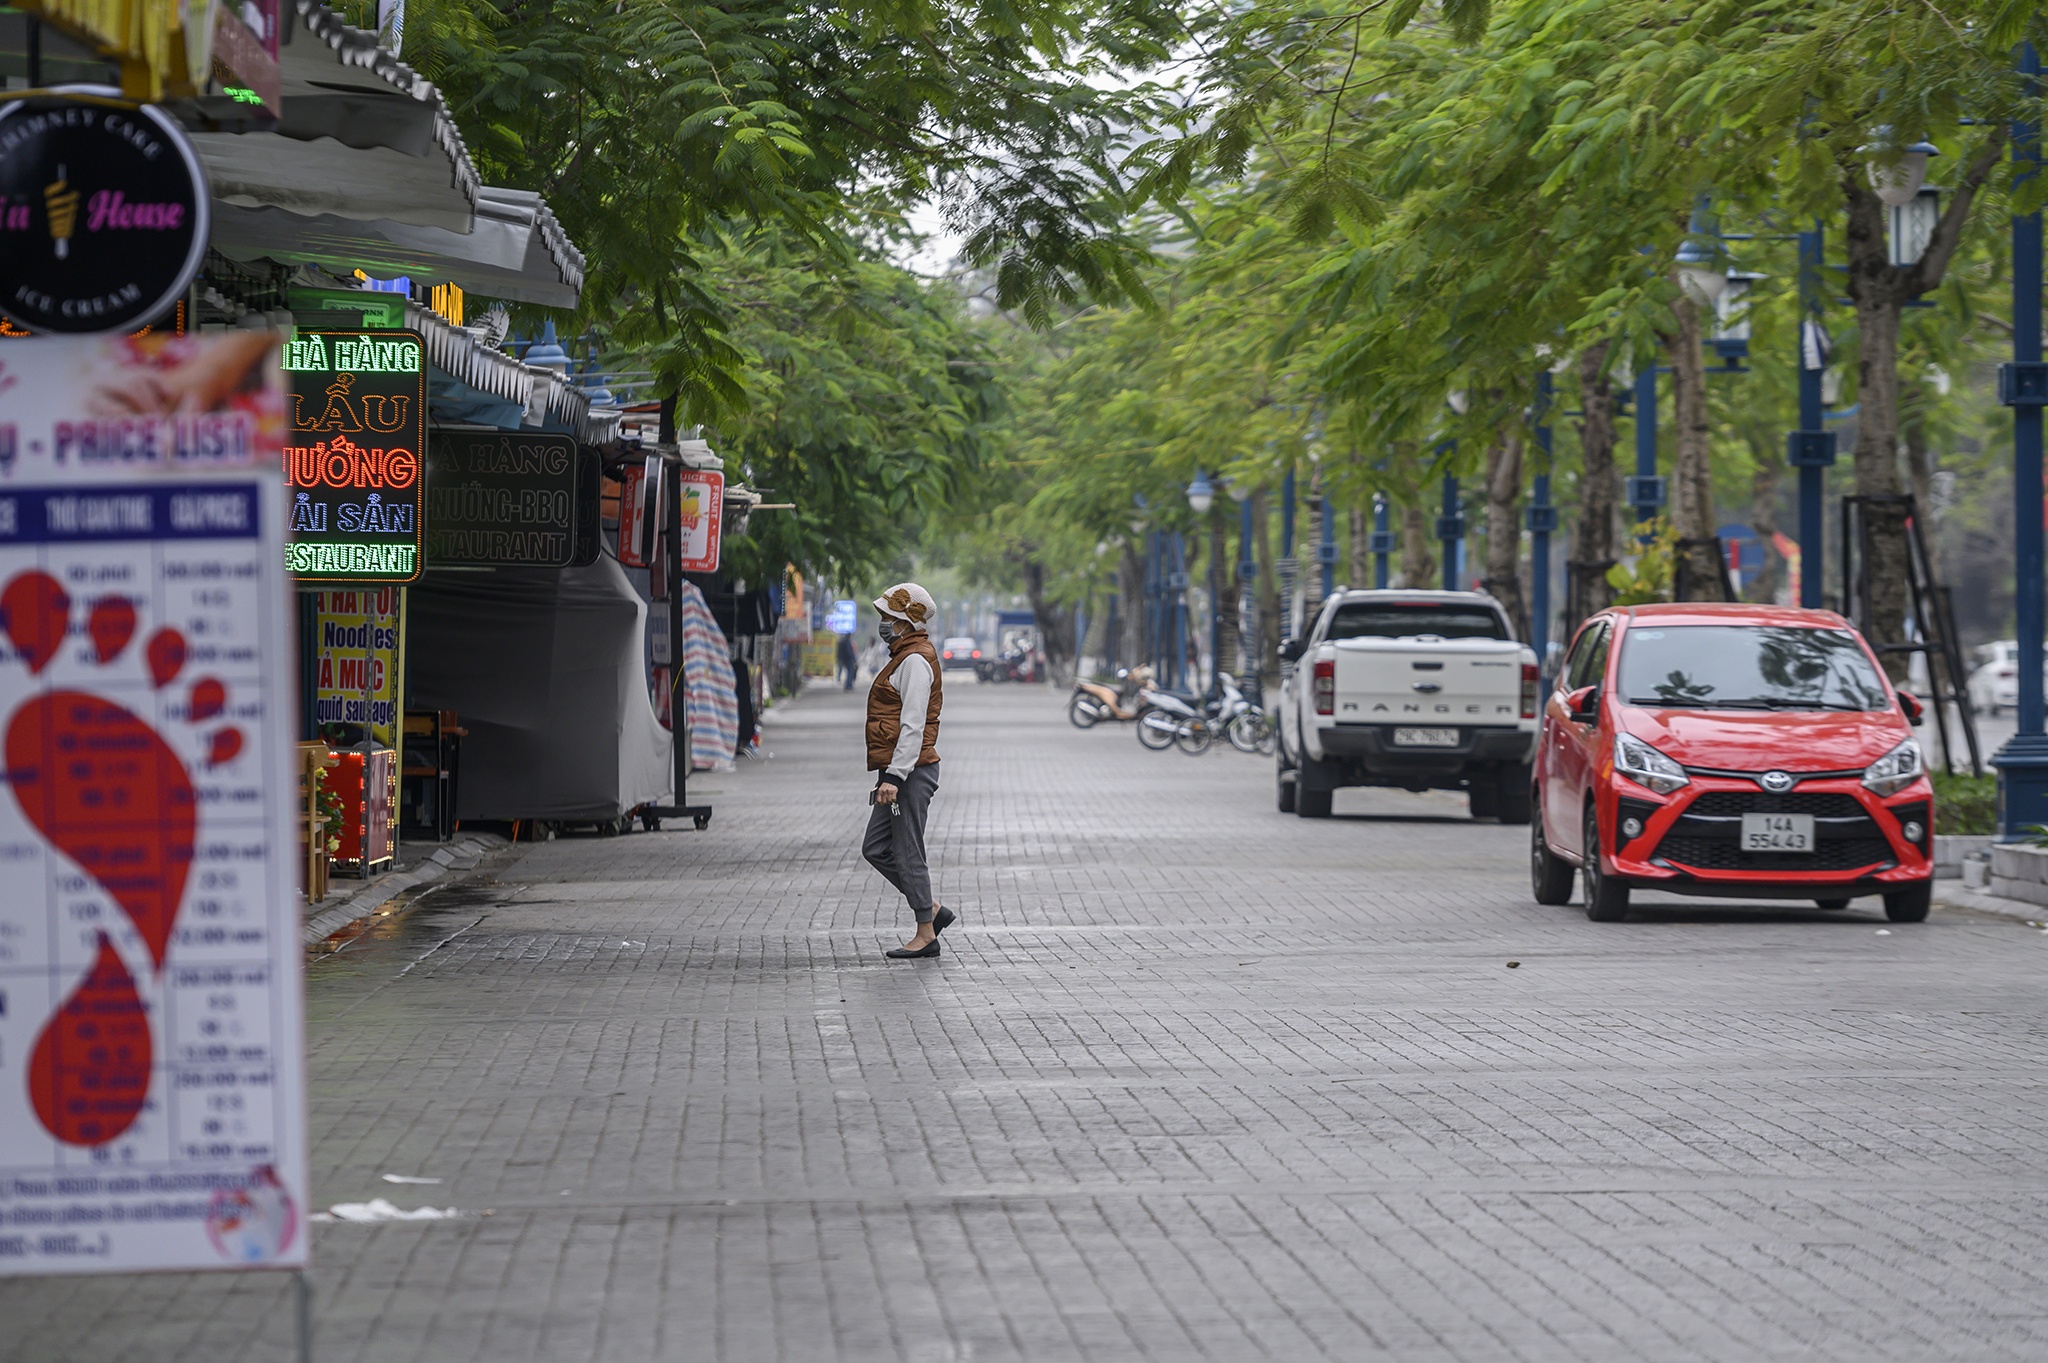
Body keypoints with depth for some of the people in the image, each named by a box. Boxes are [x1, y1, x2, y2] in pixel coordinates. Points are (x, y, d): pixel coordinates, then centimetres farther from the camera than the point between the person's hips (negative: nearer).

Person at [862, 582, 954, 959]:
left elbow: (913, 726, -22)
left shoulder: (915, 661, -14)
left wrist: (895, 777, -26)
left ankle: (926, 935, 3)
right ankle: (932, 911, 17)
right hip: (899, 773, 11)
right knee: (875, 848, 12)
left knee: (908, 854, -5)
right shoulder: (905, 657, 19)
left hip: (911, 772, -11)